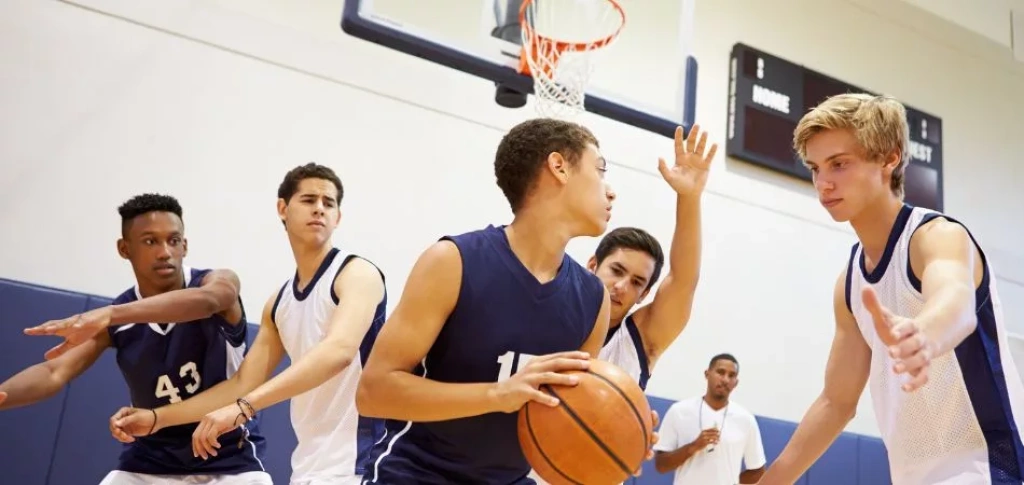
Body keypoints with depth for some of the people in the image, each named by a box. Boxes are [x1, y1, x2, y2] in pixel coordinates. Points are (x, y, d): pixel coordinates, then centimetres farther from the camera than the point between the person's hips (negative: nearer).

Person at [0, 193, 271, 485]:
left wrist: (109, 314, -51)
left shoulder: (219, 282, -14)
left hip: (231, 461, -2)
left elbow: (206, 300, -38)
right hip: (152, 461, 3)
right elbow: (56, 372, -16)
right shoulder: (117, 322, -5)